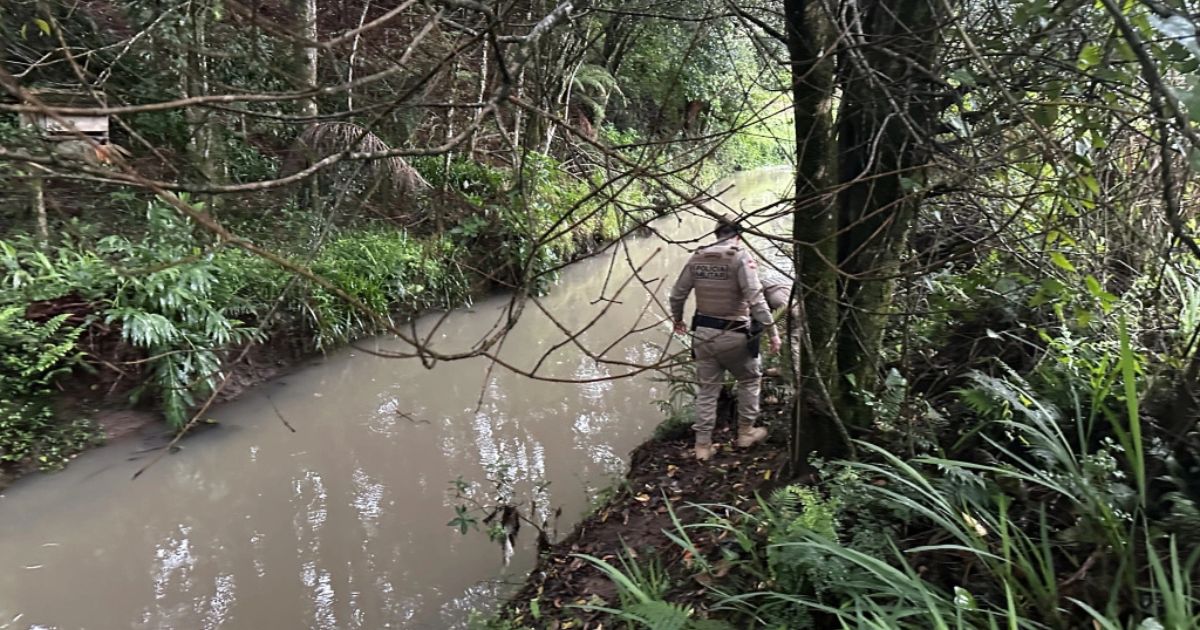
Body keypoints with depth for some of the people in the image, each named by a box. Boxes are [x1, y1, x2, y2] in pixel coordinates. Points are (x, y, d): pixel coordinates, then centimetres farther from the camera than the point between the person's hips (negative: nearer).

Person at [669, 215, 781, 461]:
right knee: (750, 378, 20)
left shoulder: (697, 258, 3)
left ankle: (703, 445, 18)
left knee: (707, 388, 14)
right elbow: (755, 299, -21)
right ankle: (745, 432, 28)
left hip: (703, 333, 4)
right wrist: (772, 332, -16)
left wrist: (677, 320, 25)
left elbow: (677, 295, 8)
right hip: (734, 335, -4)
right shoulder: (740, 257, -12)